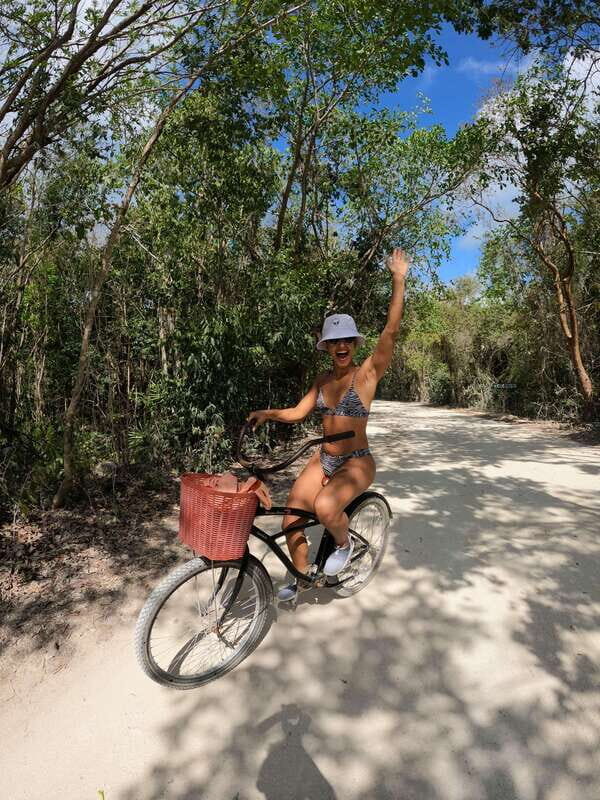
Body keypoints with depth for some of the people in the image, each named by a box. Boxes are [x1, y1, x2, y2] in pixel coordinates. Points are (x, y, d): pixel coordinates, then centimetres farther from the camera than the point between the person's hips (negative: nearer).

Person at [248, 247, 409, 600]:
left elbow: (391, 330, -21)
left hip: (356, 463, -5)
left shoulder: (367, 374, -11)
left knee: (325, 507, -33)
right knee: (291, 519, 1)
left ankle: (345, 544, 3)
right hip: (323, 459, 6)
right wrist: (267, 413, -7)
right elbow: (298, 412, 9)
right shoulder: (323, 380, 6)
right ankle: (302, 574, 29)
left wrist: (399, 280, -23)